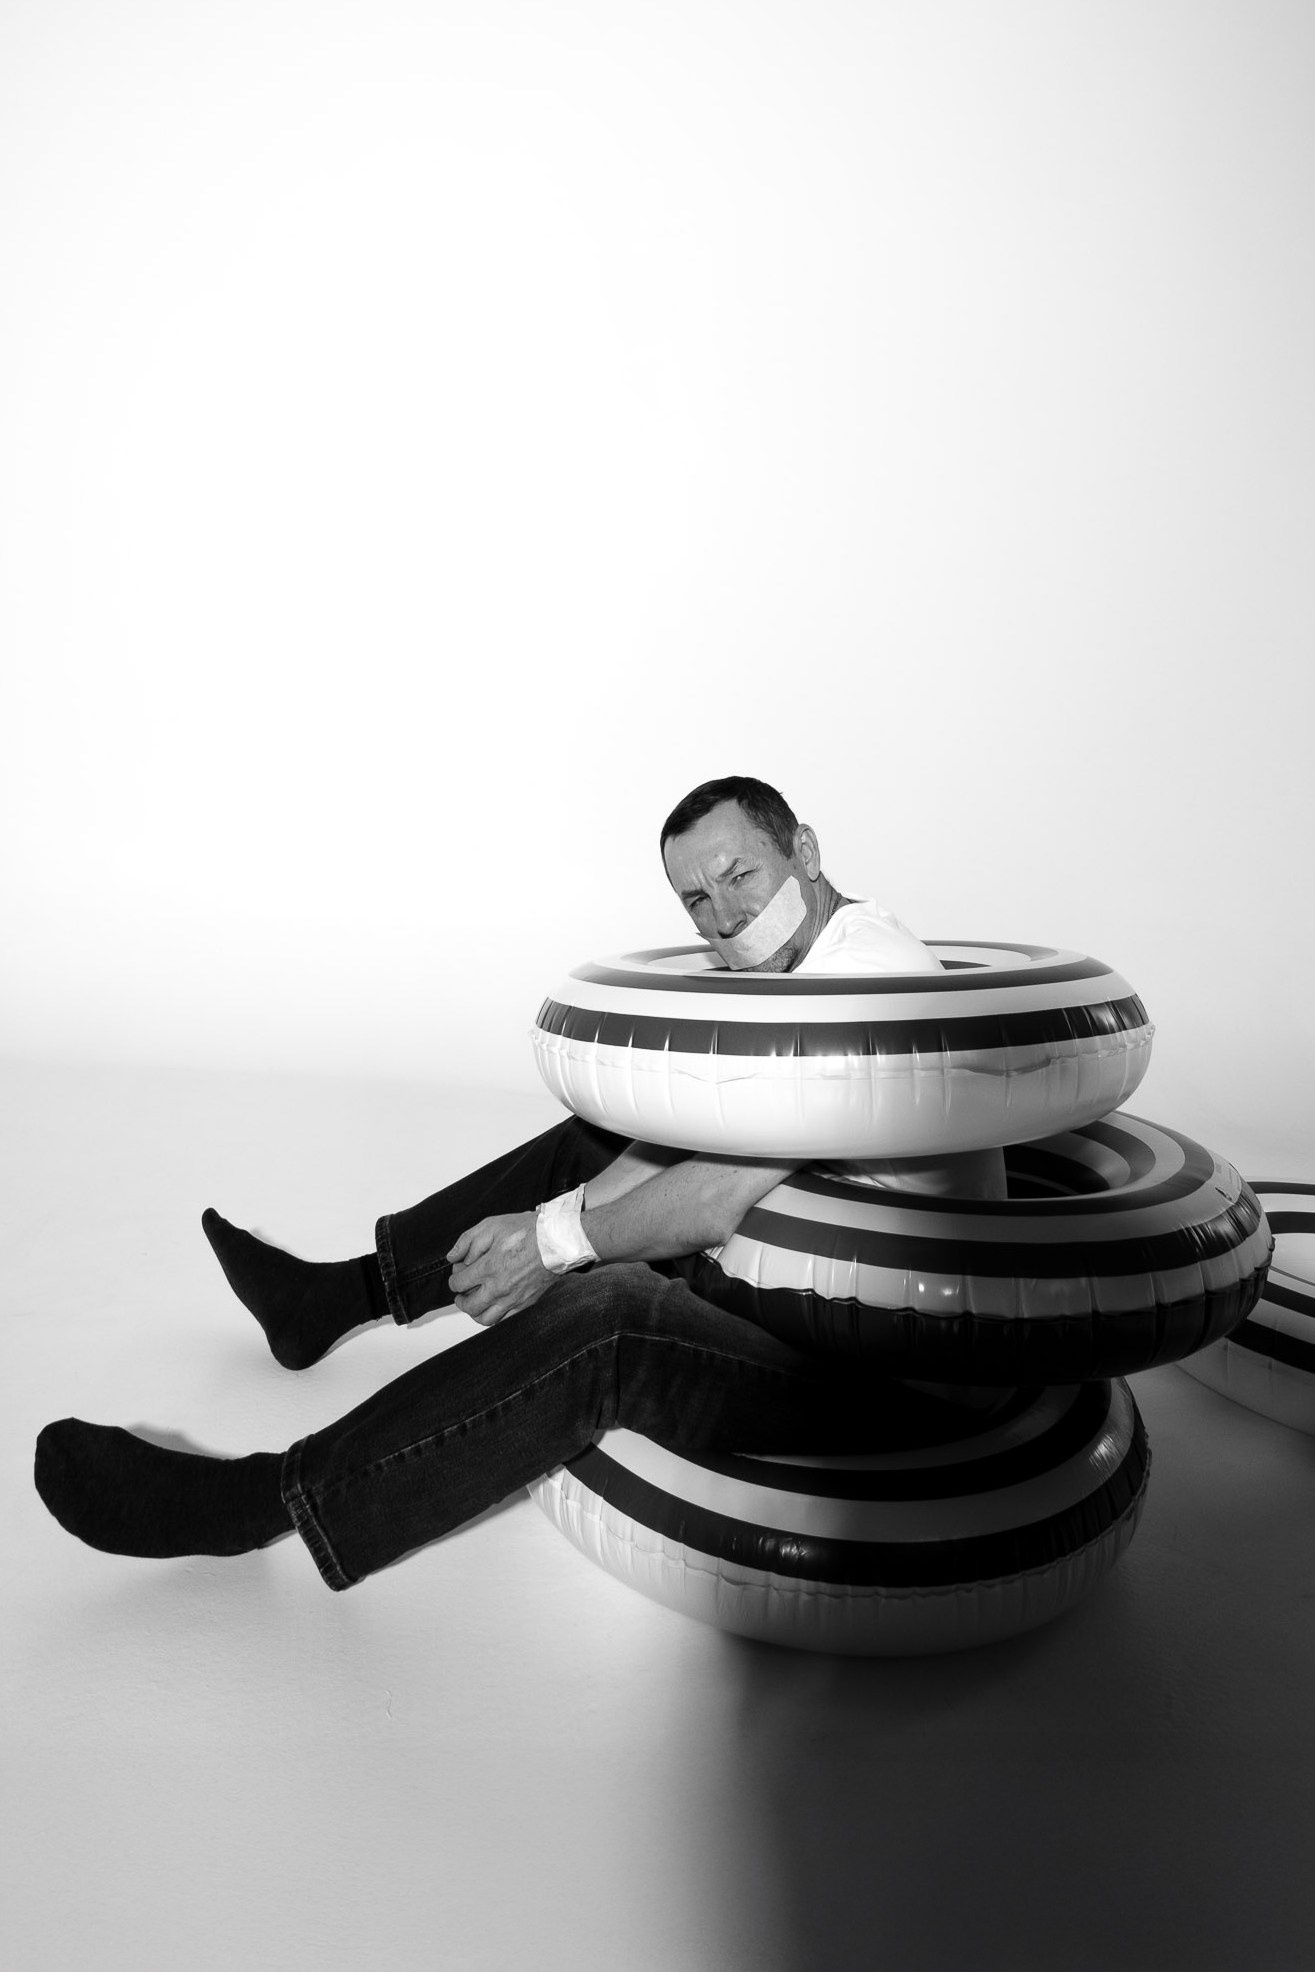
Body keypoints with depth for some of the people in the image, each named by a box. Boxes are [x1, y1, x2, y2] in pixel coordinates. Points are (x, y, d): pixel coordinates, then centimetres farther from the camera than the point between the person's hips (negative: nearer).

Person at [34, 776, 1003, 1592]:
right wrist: (553, 1228, -6)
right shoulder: (809, 965, 8)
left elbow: (718, 1198, -27)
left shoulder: (864, 969, -23)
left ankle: (260, 1502, -14)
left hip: (893, 1369, -9)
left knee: (605, 1320, -30)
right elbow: (685, 1139, 6)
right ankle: (342, 1292, 22)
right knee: (591, 1145, 11)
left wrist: (555, 1240, -13)